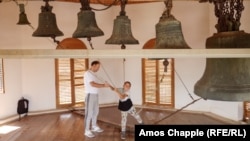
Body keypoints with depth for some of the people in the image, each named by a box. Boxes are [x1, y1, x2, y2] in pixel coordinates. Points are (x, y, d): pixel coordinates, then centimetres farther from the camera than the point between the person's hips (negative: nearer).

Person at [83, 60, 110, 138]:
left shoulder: (93, 74, 14)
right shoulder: (87, 73, -16)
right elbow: (92, 84, -24)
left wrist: (104, 85, 3)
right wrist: (104, 85, -24)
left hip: (95, 95, 9)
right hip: (90, 95, -9)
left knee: (95, 111, 17)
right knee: (89, 113, -3)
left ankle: (94, 127, 32)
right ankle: (87, 131, 7)